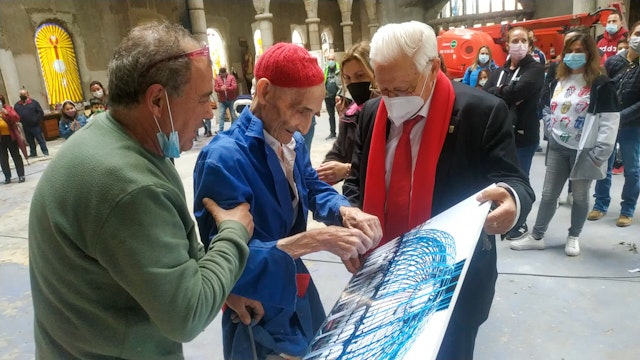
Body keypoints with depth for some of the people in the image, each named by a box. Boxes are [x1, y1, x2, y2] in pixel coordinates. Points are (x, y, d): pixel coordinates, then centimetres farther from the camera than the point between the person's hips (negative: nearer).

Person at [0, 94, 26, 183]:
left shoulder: (8, 108, 1)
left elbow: (17, 118, -10)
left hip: (10, 136, -2)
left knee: (16, 156, 6)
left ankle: (21, 175, 12)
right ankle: (7, 177, 12)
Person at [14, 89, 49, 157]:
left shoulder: (33, 102, -2)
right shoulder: (17, 105, 9)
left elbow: (40, 112, -6)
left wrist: (37, 120, -11)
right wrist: (20, 120, -3)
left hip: (35, 126, -4)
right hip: (26, 127, 4)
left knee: (40, 139, -1)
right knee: (30, 141, 11)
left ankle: (45, 152, 4)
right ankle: (33, 153, 20)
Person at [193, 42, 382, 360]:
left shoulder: (292, 142, -3)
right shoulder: (224, 158, -29)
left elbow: (314, 189, 6)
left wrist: (346, 211, -16)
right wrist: (315, 240, -36)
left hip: (298, 295, 8)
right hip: (259, 314, -8)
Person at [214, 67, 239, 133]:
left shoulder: (231, 77, -1)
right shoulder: (217, 79, 6)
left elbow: (235, 87, -10)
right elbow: (215, 88, 0)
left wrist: (227, 88, -24)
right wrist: (221, 89, -21)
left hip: (231, 99, -1)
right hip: (222, 100, 1)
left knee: (233, 115, 2)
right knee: (221, 115, -2)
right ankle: (220, 130, -1)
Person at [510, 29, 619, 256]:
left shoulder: (601, 85, -9)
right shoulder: (558, 82, 10)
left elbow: (610, 122, -12)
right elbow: (548, 109, 22)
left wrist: (599, 154, -16)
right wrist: (551, 132, 7)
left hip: (584, 151, -4)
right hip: (558, 148, 5)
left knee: (580, 196, 9)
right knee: (548, 194, 8)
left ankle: (573, 237, 26)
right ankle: (536, 237, 17)